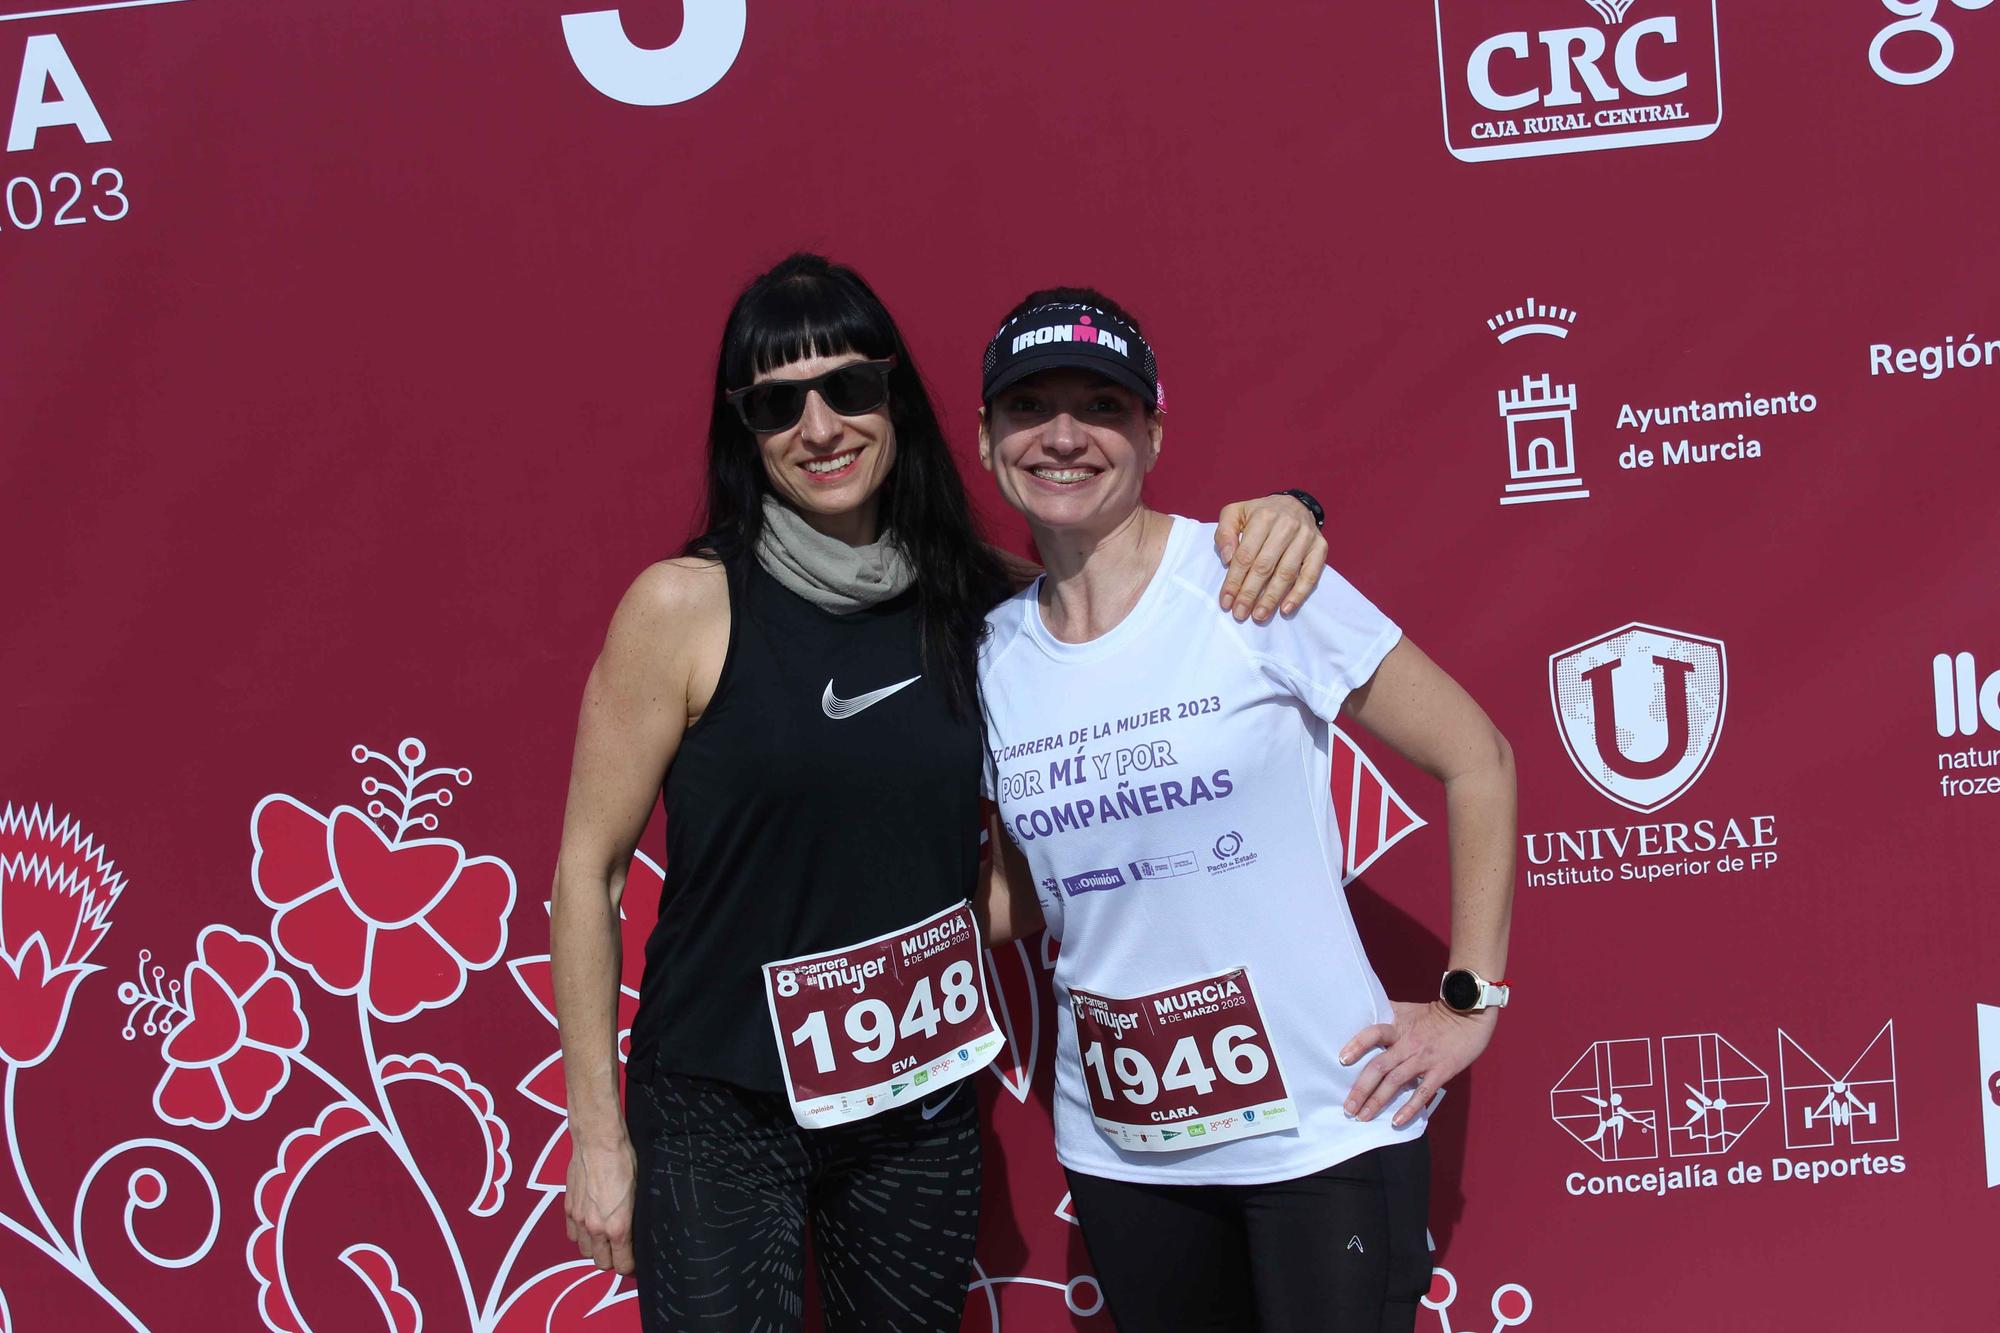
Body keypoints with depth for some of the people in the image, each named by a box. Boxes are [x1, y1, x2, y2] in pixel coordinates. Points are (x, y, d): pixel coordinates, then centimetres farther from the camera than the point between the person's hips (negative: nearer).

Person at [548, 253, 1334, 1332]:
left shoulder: (975, 603, -1)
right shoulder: (685, 606, -11)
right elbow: (587, 869, -7)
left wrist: (1272, 521, -10)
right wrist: (599, 1135, -7)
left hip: (923, 1098, 4)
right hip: (722, 1110, -3)